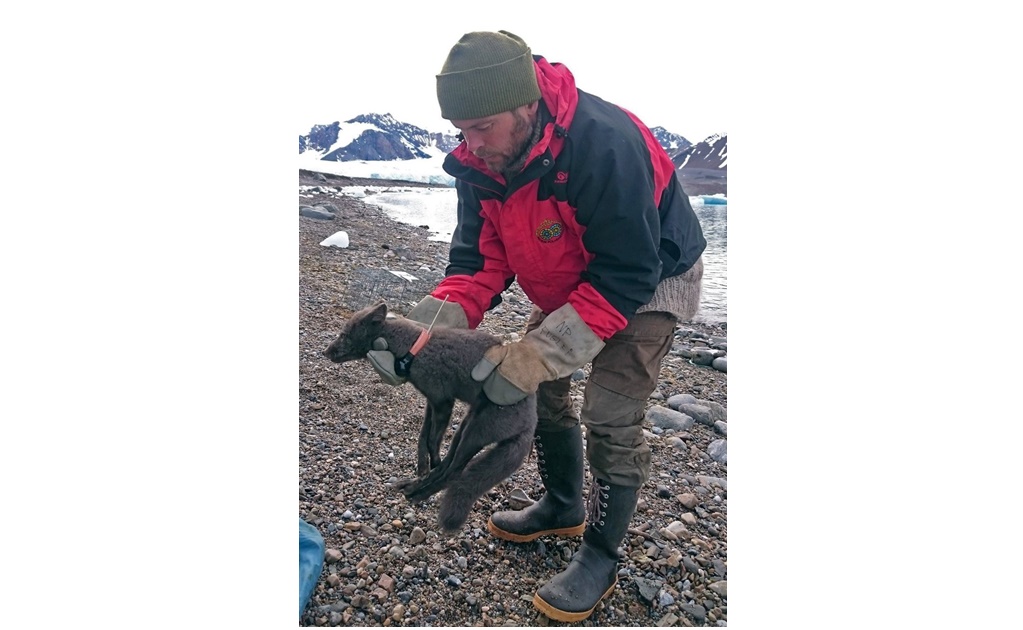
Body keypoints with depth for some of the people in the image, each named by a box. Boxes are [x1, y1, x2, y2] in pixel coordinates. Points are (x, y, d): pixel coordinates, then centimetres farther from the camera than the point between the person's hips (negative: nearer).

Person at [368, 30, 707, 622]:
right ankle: (563, 506, 34)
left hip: (651, 279, -7)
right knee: (540, 388, 9)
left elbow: (626, 277, -36)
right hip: (572, 281, 7)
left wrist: (540, 353, -41)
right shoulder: (479, 161, -14)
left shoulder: (605, 142, -37)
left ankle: (601, 559, 13)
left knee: (611, 416, -11)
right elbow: (480, 256, -12)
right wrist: (426, 325, -29)